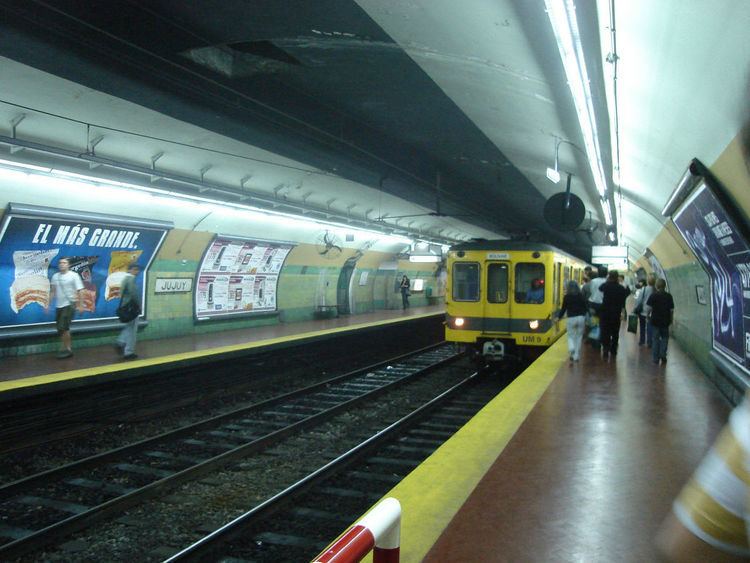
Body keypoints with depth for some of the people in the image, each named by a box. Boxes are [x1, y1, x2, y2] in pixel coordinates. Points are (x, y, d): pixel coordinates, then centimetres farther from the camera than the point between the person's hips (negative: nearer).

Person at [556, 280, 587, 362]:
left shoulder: (566, 297, -4)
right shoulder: (581, 296, 1)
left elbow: (563, 308, 0)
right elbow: (586, 307, 5)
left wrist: (559, 317, 14)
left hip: (571, 318, -2)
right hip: (581, 318, 2)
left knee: (571, 336, 10)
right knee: (579, 337, 11)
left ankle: (571, 348, -20)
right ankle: (576, 356, 12)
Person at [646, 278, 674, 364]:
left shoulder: (653, 295, -9)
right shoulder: (668, 296, -4)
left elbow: (649, 308, -11)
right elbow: (671, 310, -1)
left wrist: (648, 315, 6)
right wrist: (671, 319, 11)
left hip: (655, 320, -1)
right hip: (665, 321, 1)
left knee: (655, 339, 7)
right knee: (664, 338, 16)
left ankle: (656, 358, 9)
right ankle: (663, 355, 7)